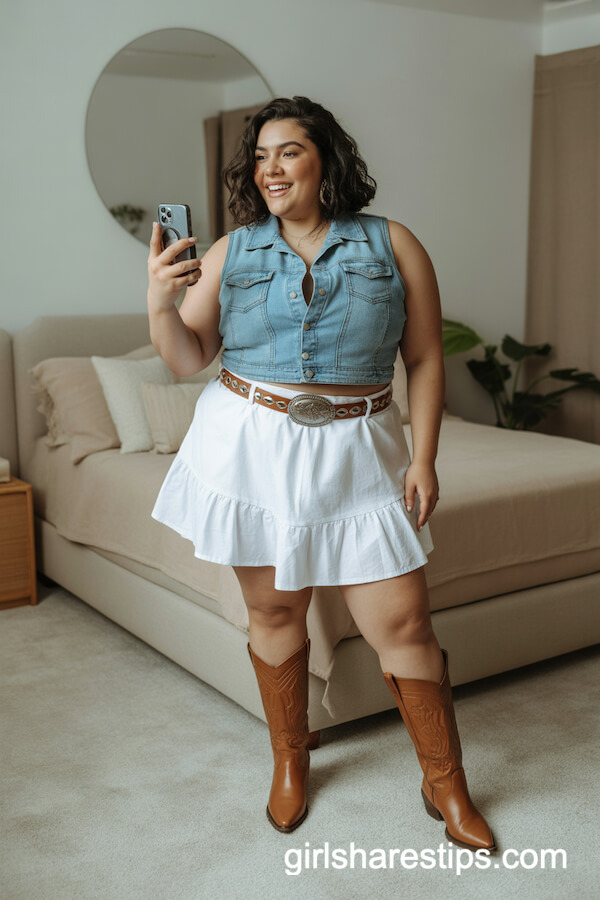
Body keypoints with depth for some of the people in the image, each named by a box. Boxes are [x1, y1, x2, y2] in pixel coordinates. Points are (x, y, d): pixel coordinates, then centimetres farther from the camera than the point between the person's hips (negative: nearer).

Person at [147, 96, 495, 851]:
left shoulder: (392, 245, 1)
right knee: (273, 612, 10)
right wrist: (159, 300, -14)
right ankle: (290, 765, 33)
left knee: (402, 622, 0)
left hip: (354, 456, -1)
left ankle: (446, 784, 20)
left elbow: (424, 361, 1)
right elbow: (187, 359, 4)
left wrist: (424, 457, -6)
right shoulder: (231, 252, 5)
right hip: (249, 447, 2)